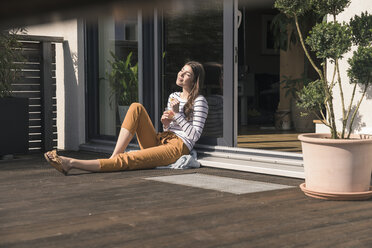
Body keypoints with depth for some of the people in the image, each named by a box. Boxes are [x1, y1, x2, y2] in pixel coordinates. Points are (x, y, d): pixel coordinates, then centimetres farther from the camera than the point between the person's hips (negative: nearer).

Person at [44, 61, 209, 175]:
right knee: (136, 107, -12)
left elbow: (194, 135, -7)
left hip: (178, 146, -8)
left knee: (127, 160, -27)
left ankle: (71, 163, -36)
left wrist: (177, 114, -12)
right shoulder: (173, 96, 21)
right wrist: (166, 123, 1)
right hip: (160, 141, 8)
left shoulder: (199, 101, -1)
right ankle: (114, 156, -21)